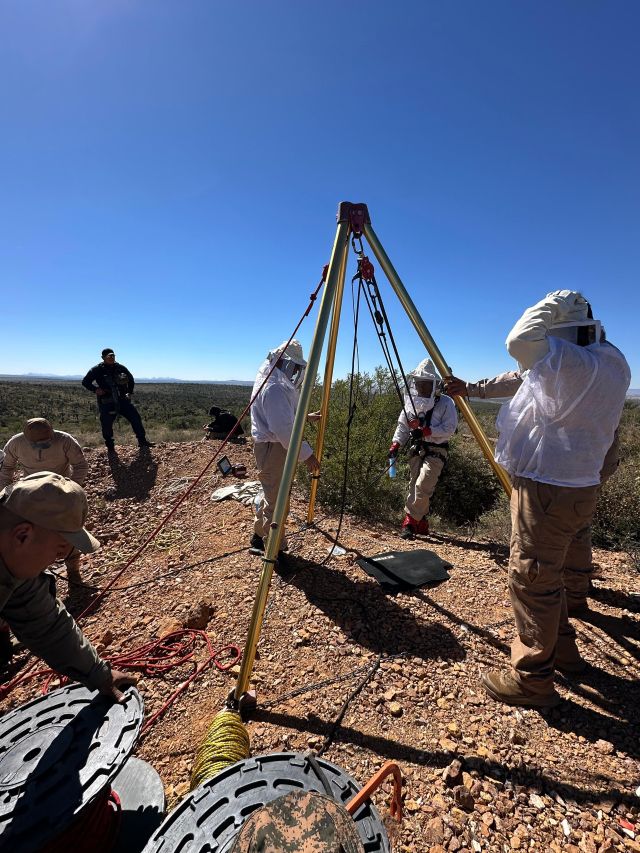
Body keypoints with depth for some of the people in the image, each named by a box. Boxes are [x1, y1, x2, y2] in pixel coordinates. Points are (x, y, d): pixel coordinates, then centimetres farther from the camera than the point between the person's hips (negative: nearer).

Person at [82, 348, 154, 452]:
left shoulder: (120, 368, 8)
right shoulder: (97, 370, -1)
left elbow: (131, 379, 22)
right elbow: (85, 382, 4)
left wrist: (129, 392, 12)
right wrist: (95, 389, -13)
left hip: (122, 400, 3)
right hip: (106, 403, -3)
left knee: (136, 418, -3)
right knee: (106, 425, 1)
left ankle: (142, 441, 7)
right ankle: (110, 447, 20)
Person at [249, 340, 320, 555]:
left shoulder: (275, 382, 13)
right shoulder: (275, 386, -21)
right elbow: (283, 428, -27)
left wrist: (305, 416, 21)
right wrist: (306, 454, -23)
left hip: (270, 446, 11)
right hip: (273, 448, -11)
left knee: (271, 495, 22)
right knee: (277, 501, -1)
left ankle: (259, 538, 37)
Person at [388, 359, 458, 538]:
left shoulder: (445, 403, -6)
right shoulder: (411, 401, 8)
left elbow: (449, 428, -13)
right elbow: (402, 426, 11)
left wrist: (425, 431, -21)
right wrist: (395, 445, -2)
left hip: (436, 451, -5)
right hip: (416, 450, 5)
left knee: (422, 487, -16)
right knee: (415, 487, 6)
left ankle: (410, 521, -6)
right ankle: (421, 523, 19)